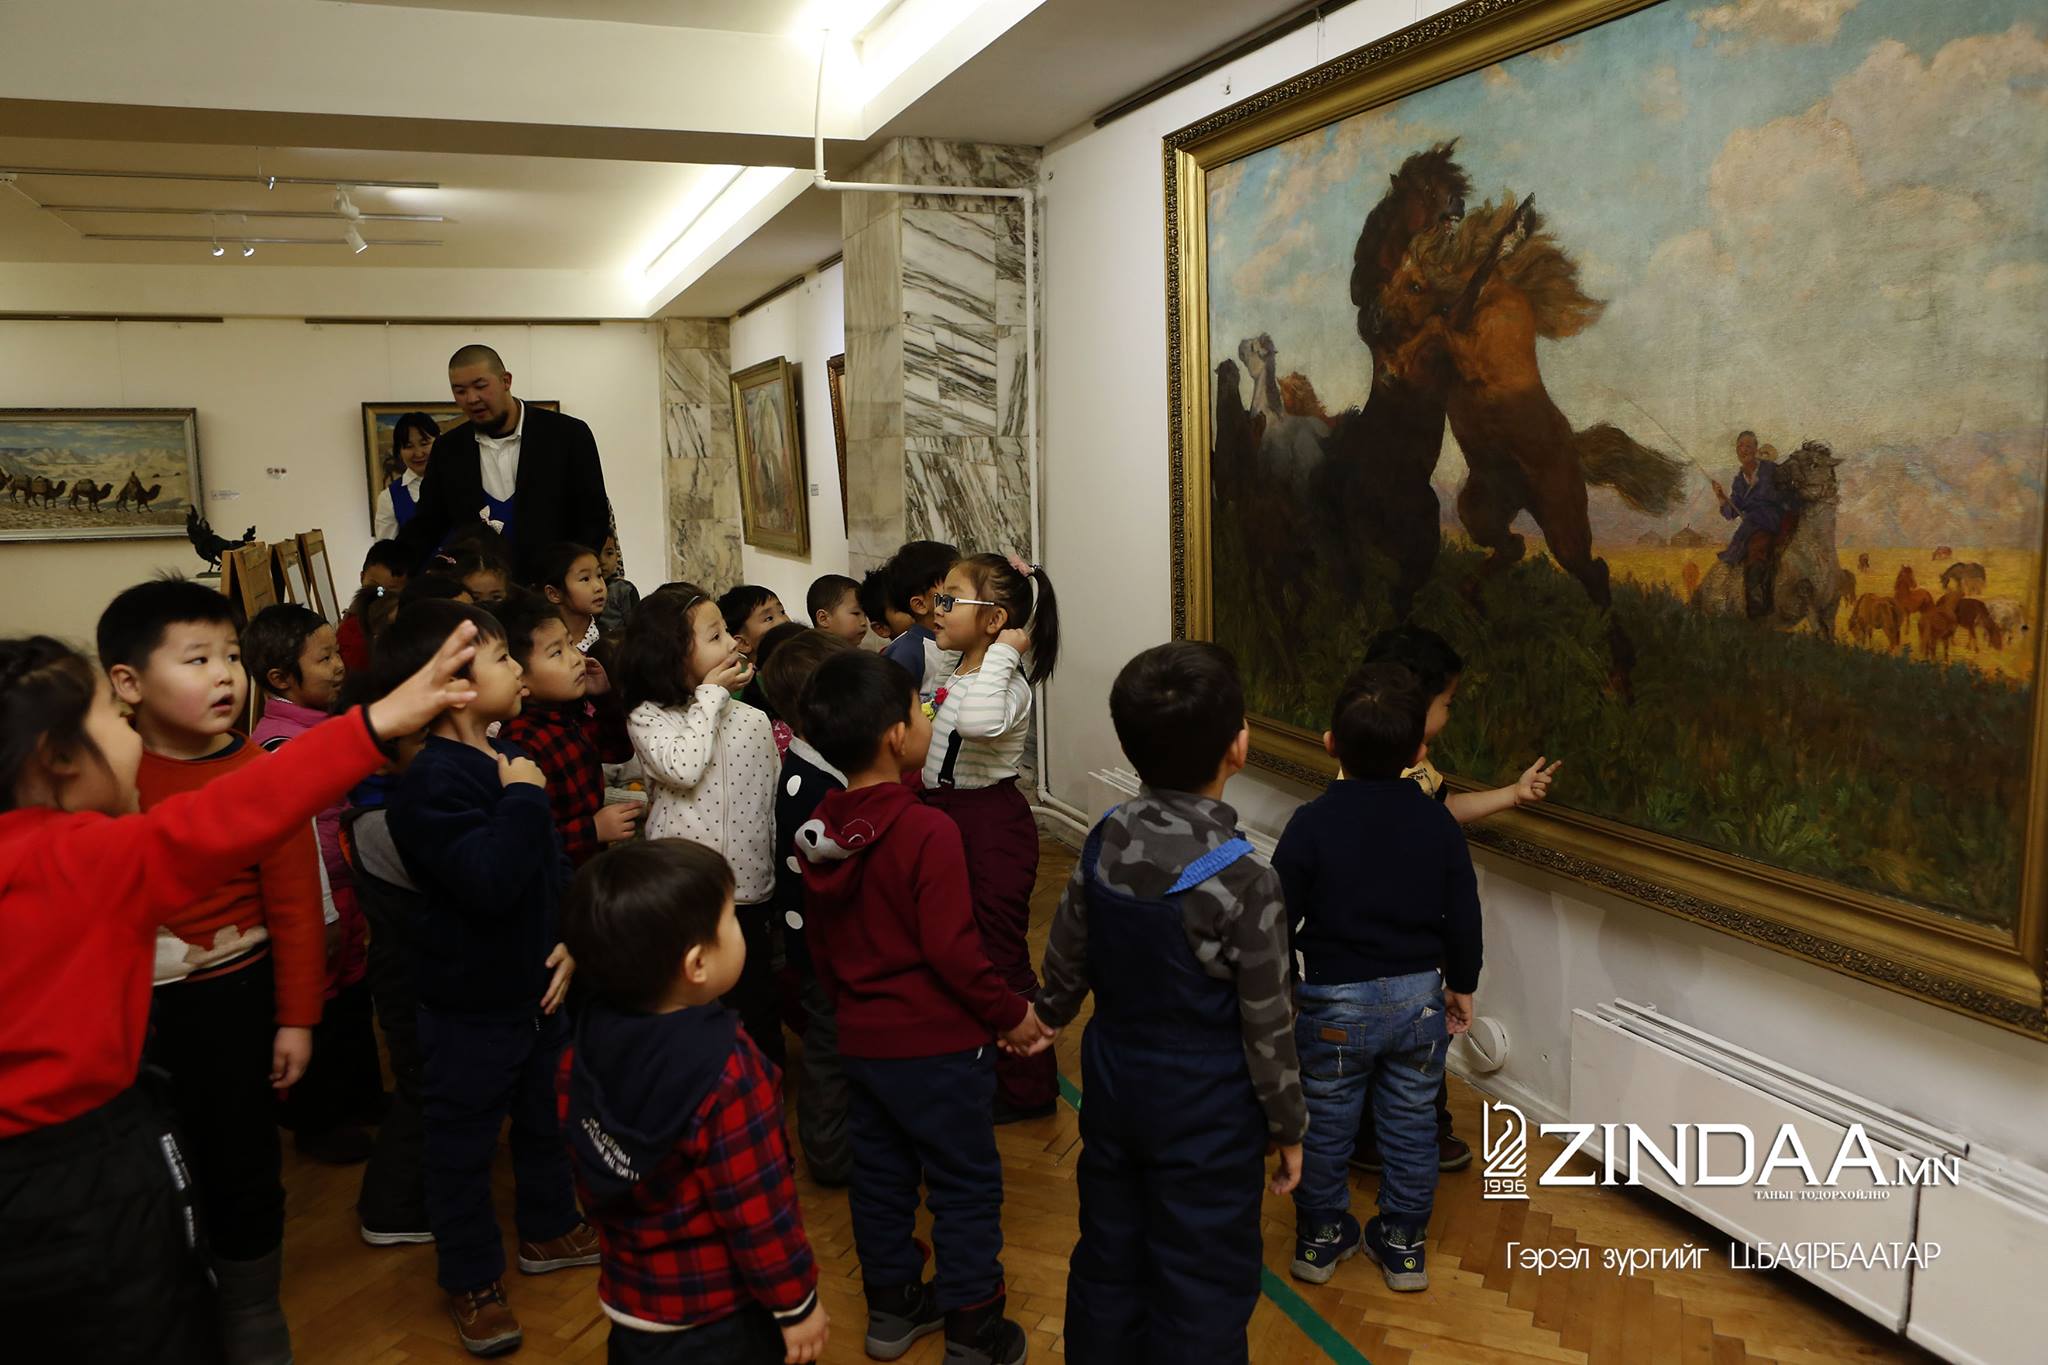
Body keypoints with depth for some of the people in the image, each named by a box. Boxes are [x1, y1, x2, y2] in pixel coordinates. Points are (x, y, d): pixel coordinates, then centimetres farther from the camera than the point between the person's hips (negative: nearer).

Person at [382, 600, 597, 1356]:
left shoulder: (508, 760, 3)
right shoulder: (432, 781, -25)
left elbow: (553, 865, 11)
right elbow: (490, 881, -36)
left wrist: (570, 940, 0)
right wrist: (523, 799, -28)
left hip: (536, 986, 9)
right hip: (469, 1006, -8)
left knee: (544, 1115, 24)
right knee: (463, 1142, 9)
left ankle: (547, 1229, 44)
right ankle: (471, 1281, 26)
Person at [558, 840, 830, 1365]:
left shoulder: (582, 1052, -8)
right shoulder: (725, 1069, -29)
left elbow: (589, 1178, 5)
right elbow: (760, 1208, -24)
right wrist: (797, 1302, -10)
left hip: (629, 1301, 6)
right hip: (723, 1319, -6)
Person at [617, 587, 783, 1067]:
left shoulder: (754, 720, 4)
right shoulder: (648, 717, -4)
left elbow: (773, 803, 8)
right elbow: (683, 768, -23)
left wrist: (780, 880, 8)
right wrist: (710, 695, -13)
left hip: (748, 892, 3)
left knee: (759, 1010, 14)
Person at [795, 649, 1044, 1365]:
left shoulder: (819, 829, -1)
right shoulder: (927, 832, -24)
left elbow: (820, 940, 9)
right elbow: (952, 951, -25)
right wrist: (1010, 1013, -10)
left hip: (859, 1039, 7)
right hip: (937, 1044, -7)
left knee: (880, 1174, 20)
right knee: (967, 1187, 9)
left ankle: (891, 1307, 36)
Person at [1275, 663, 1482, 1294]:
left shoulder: (1312, 824, -17)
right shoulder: (1438, 823, -8)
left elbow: (1280, 918, -11)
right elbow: (1463, 916, 0)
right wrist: (1461, 985, 14)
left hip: (1334, 1002, -2)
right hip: (1419, 996, 3)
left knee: (1325, 1123, 16)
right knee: (1411, 1124, 18)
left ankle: (1321, 1234, 31)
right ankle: (1404, 1242, 32)